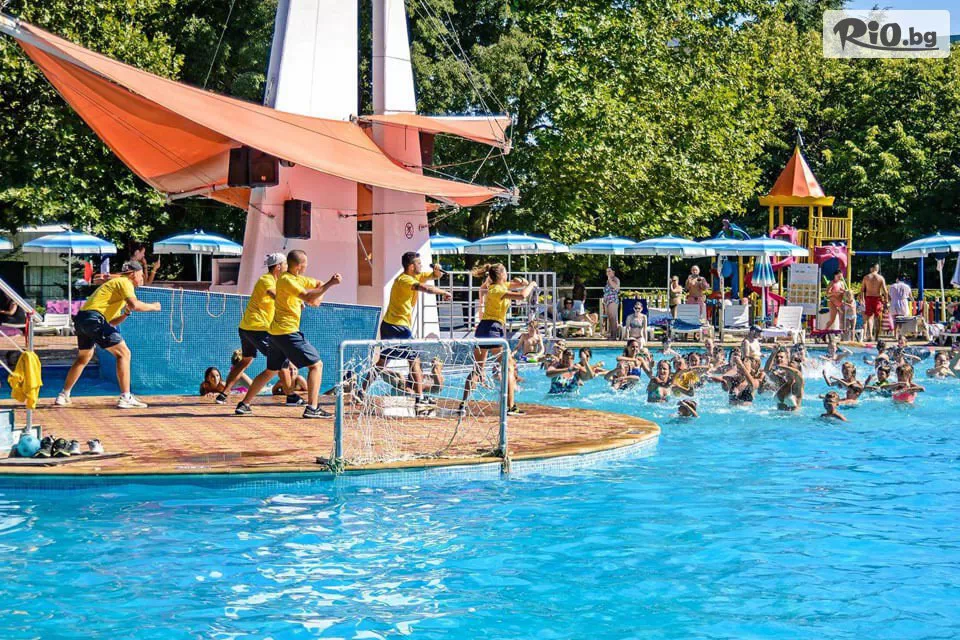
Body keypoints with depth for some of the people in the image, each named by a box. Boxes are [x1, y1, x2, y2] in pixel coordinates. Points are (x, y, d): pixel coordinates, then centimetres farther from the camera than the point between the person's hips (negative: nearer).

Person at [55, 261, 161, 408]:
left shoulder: (116, 283, 29)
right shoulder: (124, 282, -1)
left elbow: (112, 322, 28)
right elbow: (135, 304, -20)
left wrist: (126, 312, 14)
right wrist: (152, 306, -4)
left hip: (81, 319, 10)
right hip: (94, 318, -10)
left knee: (83, 358, 27)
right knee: (123, 353, -7)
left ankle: (63, 396, 35)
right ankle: (126, 398, -13)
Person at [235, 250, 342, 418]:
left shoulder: (298, 278, 13)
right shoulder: (286, 280, -16)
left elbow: (319, 285, 20)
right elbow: (309, 298, -27)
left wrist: (318, 297, -1)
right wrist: (330, 284, -25)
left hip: (275, 333, 10)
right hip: (287, 332, -10)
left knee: (270, 371, 20)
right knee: (316, 365, -5)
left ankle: (244, 405, 20)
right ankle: (312, 408, -12)